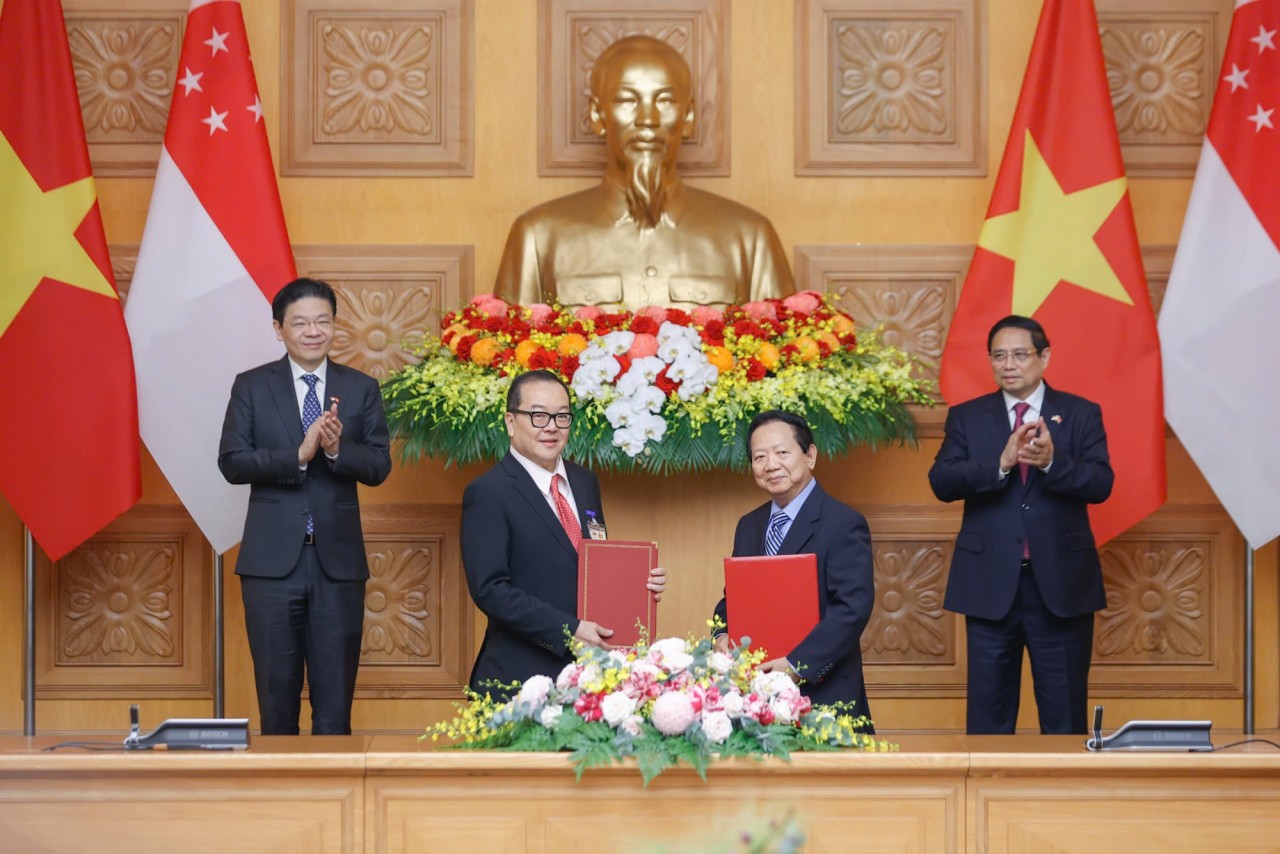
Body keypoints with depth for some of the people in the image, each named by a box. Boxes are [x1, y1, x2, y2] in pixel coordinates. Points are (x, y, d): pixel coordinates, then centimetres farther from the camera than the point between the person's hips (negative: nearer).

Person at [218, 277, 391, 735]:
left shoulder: (361, 388, 7)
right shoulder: (252, 386, 4)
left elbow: (379, 466, 0)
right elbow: (231, 462, -6)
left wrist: (337, 448, -19)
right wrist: (298, 454, -18)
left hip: (338, 560, 1)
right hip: (272, 560, -1)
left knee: (336, 694, 3)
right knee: (277, 692, 5)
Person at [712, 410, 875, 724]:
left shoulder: (844, 525, -9)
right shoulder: (748, 527, 16)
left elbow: (853, 607, -18)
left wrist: (796, 664, -26)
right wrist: (722, 636, -4)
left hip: (822, 696, -6)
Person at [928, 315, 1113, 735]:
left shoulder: (1081, 414, 4)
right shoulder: (967, 417, 7)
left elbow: (1100, 484, -8)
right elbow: (941, 482, -8)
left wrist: (1052, 460, -27)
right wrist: (1001, 463, -24)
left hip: (1061, 584, -1)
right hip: (990, 586, 1)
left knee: (1065, 717, 5)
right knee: (988, 716, 5)